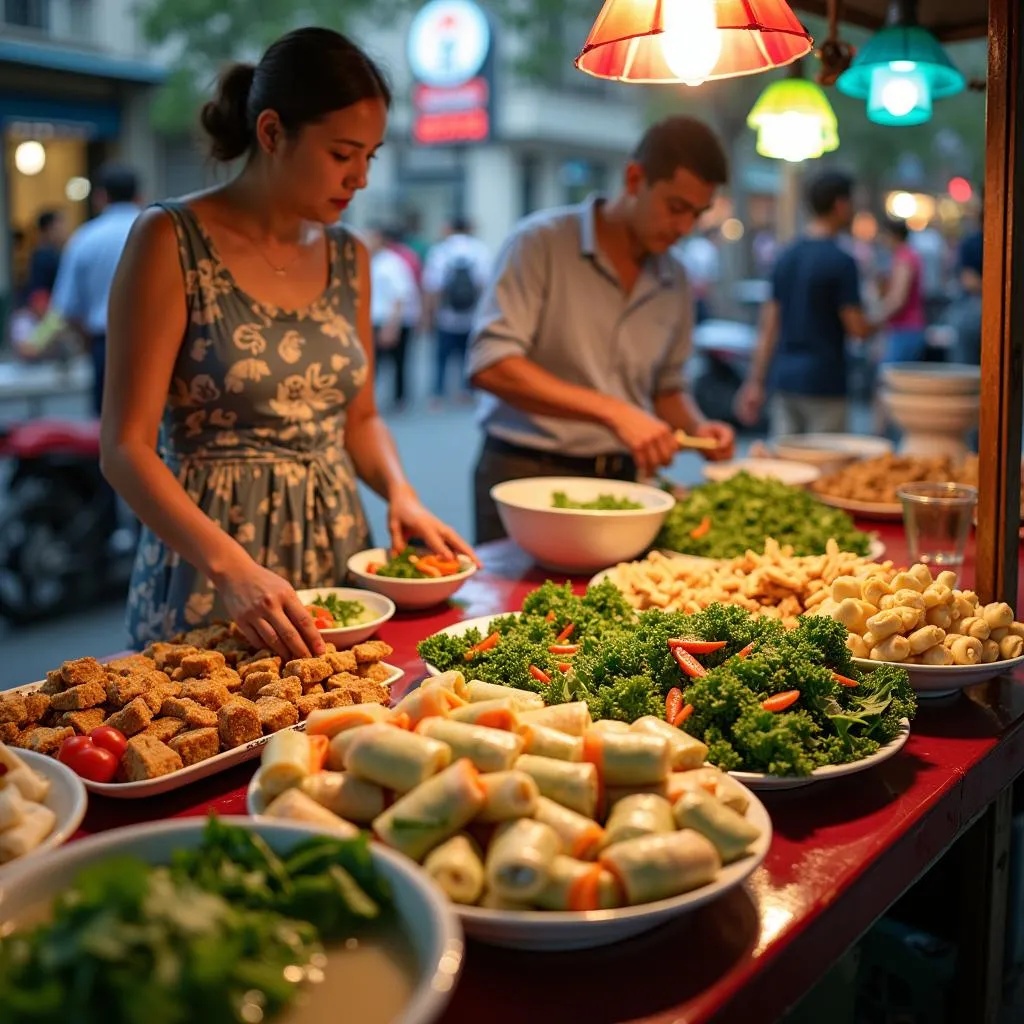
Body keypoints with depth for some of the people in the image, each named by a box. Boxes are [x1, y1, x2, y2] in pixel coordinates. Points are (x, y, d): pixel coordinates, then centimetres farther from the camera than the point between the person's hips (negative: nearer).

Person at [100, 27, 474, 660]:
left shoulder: (349, 258, 7)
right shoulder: (172, 241, -10)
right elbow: (126, 447, -14)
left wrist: (401, 494, -4)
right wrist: (231, 567, -28)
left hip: (338, 546, 5)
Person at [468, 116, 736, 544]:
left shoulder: (674, 281, 9)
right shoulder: (542, 242, -9)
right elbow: (490, 365, -20)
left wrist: (697, 427, -2)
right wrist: (612, 411, -26)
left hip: (621, 479, 5)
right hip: (528, 476, -5)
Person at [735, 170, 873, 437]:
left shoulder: (785, 257, 9)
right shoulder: (841, 261, -11)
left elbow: (768, 328, 9)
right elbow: (857, 328, -11)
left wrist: (755, 383, 10)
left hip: (783, 378, 6)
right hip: (823, 383, -6)